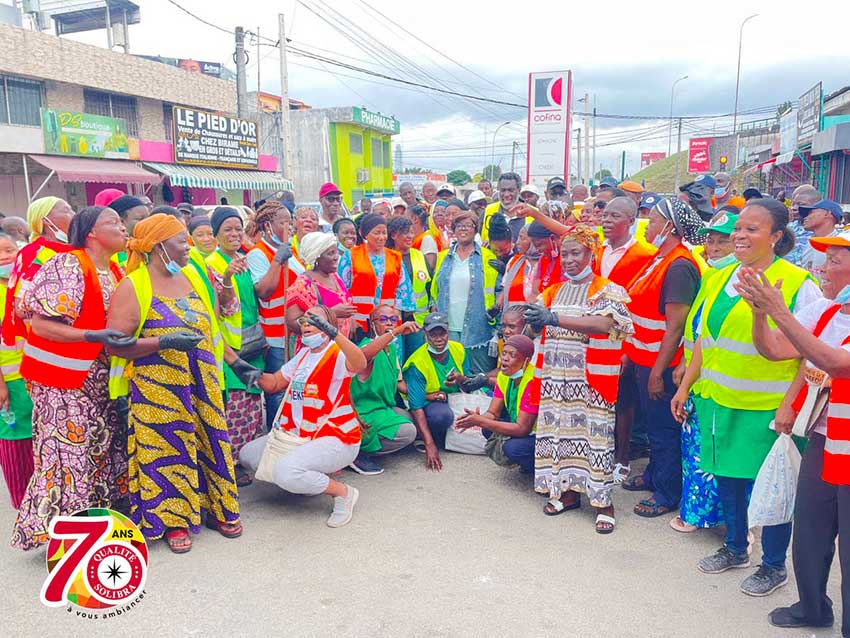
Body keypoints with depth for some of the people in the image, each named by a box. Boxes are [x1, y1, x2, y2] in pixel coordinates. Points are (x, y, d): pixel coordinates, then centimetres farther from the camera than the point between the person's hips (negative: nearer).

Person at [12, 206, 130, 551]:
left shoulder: (115, 271, 6)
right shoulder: (66, 266, -18)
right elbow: (39, 324, -20)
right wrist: (92, 337, -29)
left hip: (99, 382, 8)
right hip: (62, 383, -8)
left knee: (102, 452, 14)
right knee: (68, 455, -2)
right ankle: (56, 531, 13)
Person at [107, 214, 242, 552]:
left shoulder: (192, 277, 10)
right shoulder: (132, 286, -8)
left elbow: (211, 329, 20)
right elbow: (115, 343, -14)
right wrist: (164, 342, -23)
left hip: (201, 383, 6)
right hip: (157, 389, -5)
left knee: (209, 441, 11)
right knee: (167, 448, 2)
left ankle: (217, 508, 25)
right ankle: (174, 518, 18)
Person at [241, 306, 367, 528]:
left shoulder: (337, 354, -15)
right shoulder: (303, 355, 11)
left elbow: (360, 364, -39)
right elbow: (273, 383, 14)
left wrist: (333, 332, -51)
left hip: (336, 438, -9)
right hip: (298, 435, 9)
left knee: (284, 472, -30)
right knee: (248, 455, 11)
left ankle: (343, 493, -7)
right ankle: (310, 480, 17)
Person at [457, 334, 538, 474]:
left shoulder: (533, 381, -28)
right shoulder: (504, 375, -3)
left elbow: (522, 429, -29)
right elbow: (493, 413, -3)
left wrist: (480, 421, -31)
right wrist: (476, 419, -27)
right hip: (527, 429, 9)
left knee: (512, 448, -30)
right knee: (487, 429, -8)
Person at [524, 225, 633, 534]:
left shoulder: (606, 290, -2)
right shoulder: (553, 292, 16)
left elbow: (603, 324, -20)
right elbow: (538, 325, 14)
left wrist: (555, 318, -29)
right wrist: (532, 317, -12)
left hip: (591, 377, -5)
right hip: (556, 375, 5)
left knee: (594, 433, -4)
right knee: (560, 430, 7)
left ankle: (603, 500, 6)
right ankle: (569, 490, 21)